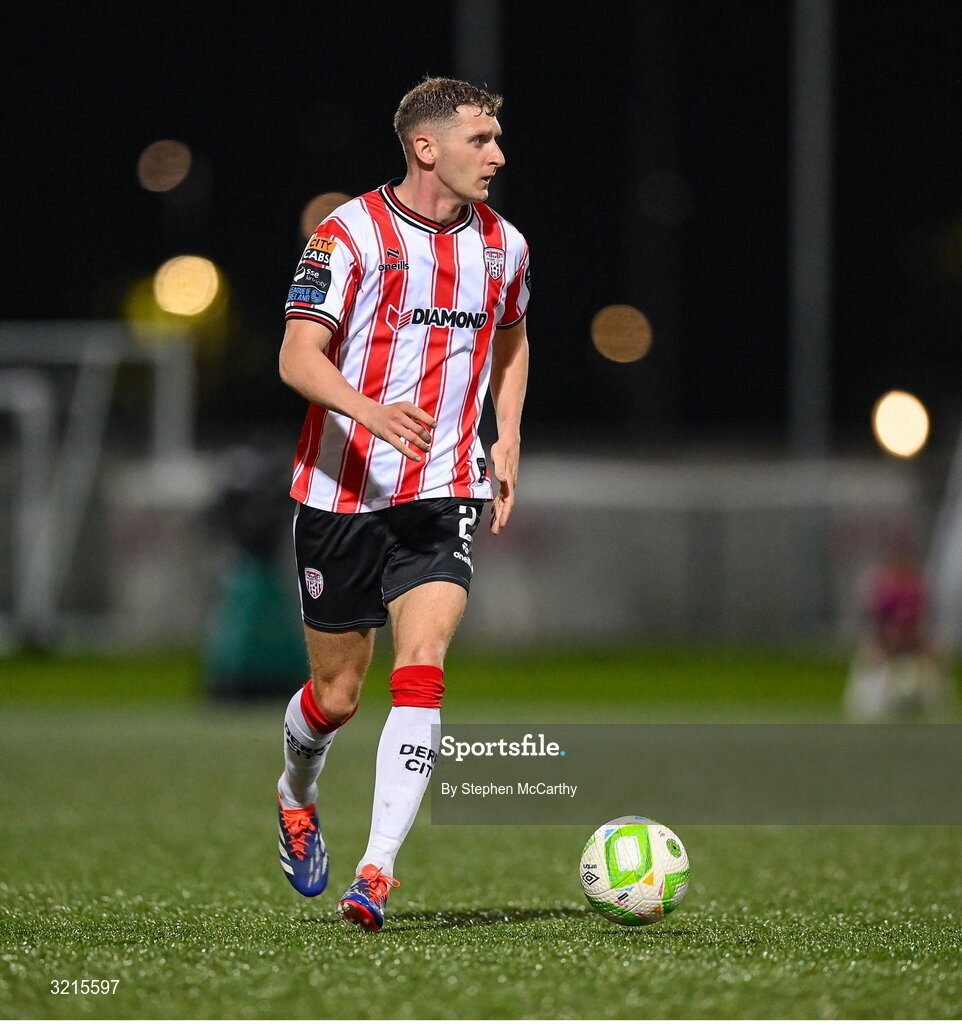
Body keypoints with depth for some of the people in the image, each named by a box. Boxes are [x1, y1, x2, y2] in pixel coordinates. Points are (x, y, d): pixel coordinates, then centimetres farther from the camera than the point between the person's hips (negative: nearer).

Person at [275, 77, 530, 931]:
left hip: (444, 493, 3)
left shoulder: (502, 245, 7)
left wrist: (507, 442, 13)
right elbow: (298, 357, -14)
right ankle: (297, 798, 42)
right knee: (336, 696, 7)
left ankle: (378, 873, -19)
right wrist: (372, 411, -32)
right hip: (342, 491, -2)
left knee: (421, 671, -18)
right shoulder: (350, 234, -8)